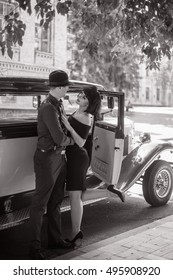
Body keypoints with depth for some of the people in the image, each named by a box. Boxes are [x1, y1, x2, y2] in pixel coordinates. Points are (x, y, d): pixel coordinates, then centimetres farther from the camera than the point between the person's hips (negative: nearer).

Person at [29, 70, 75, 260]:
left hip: (59, 157, 9)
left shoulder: (58, 105, 10)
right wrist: (72, 140, -2)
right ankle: (35, 246, 8)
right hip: (47, 158, -9)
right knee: (40, 203, -1)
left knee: (55, 201, 17)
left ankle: (55, 238, 30)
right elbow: (59, 138, -22)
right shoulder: (48, 108, -19)